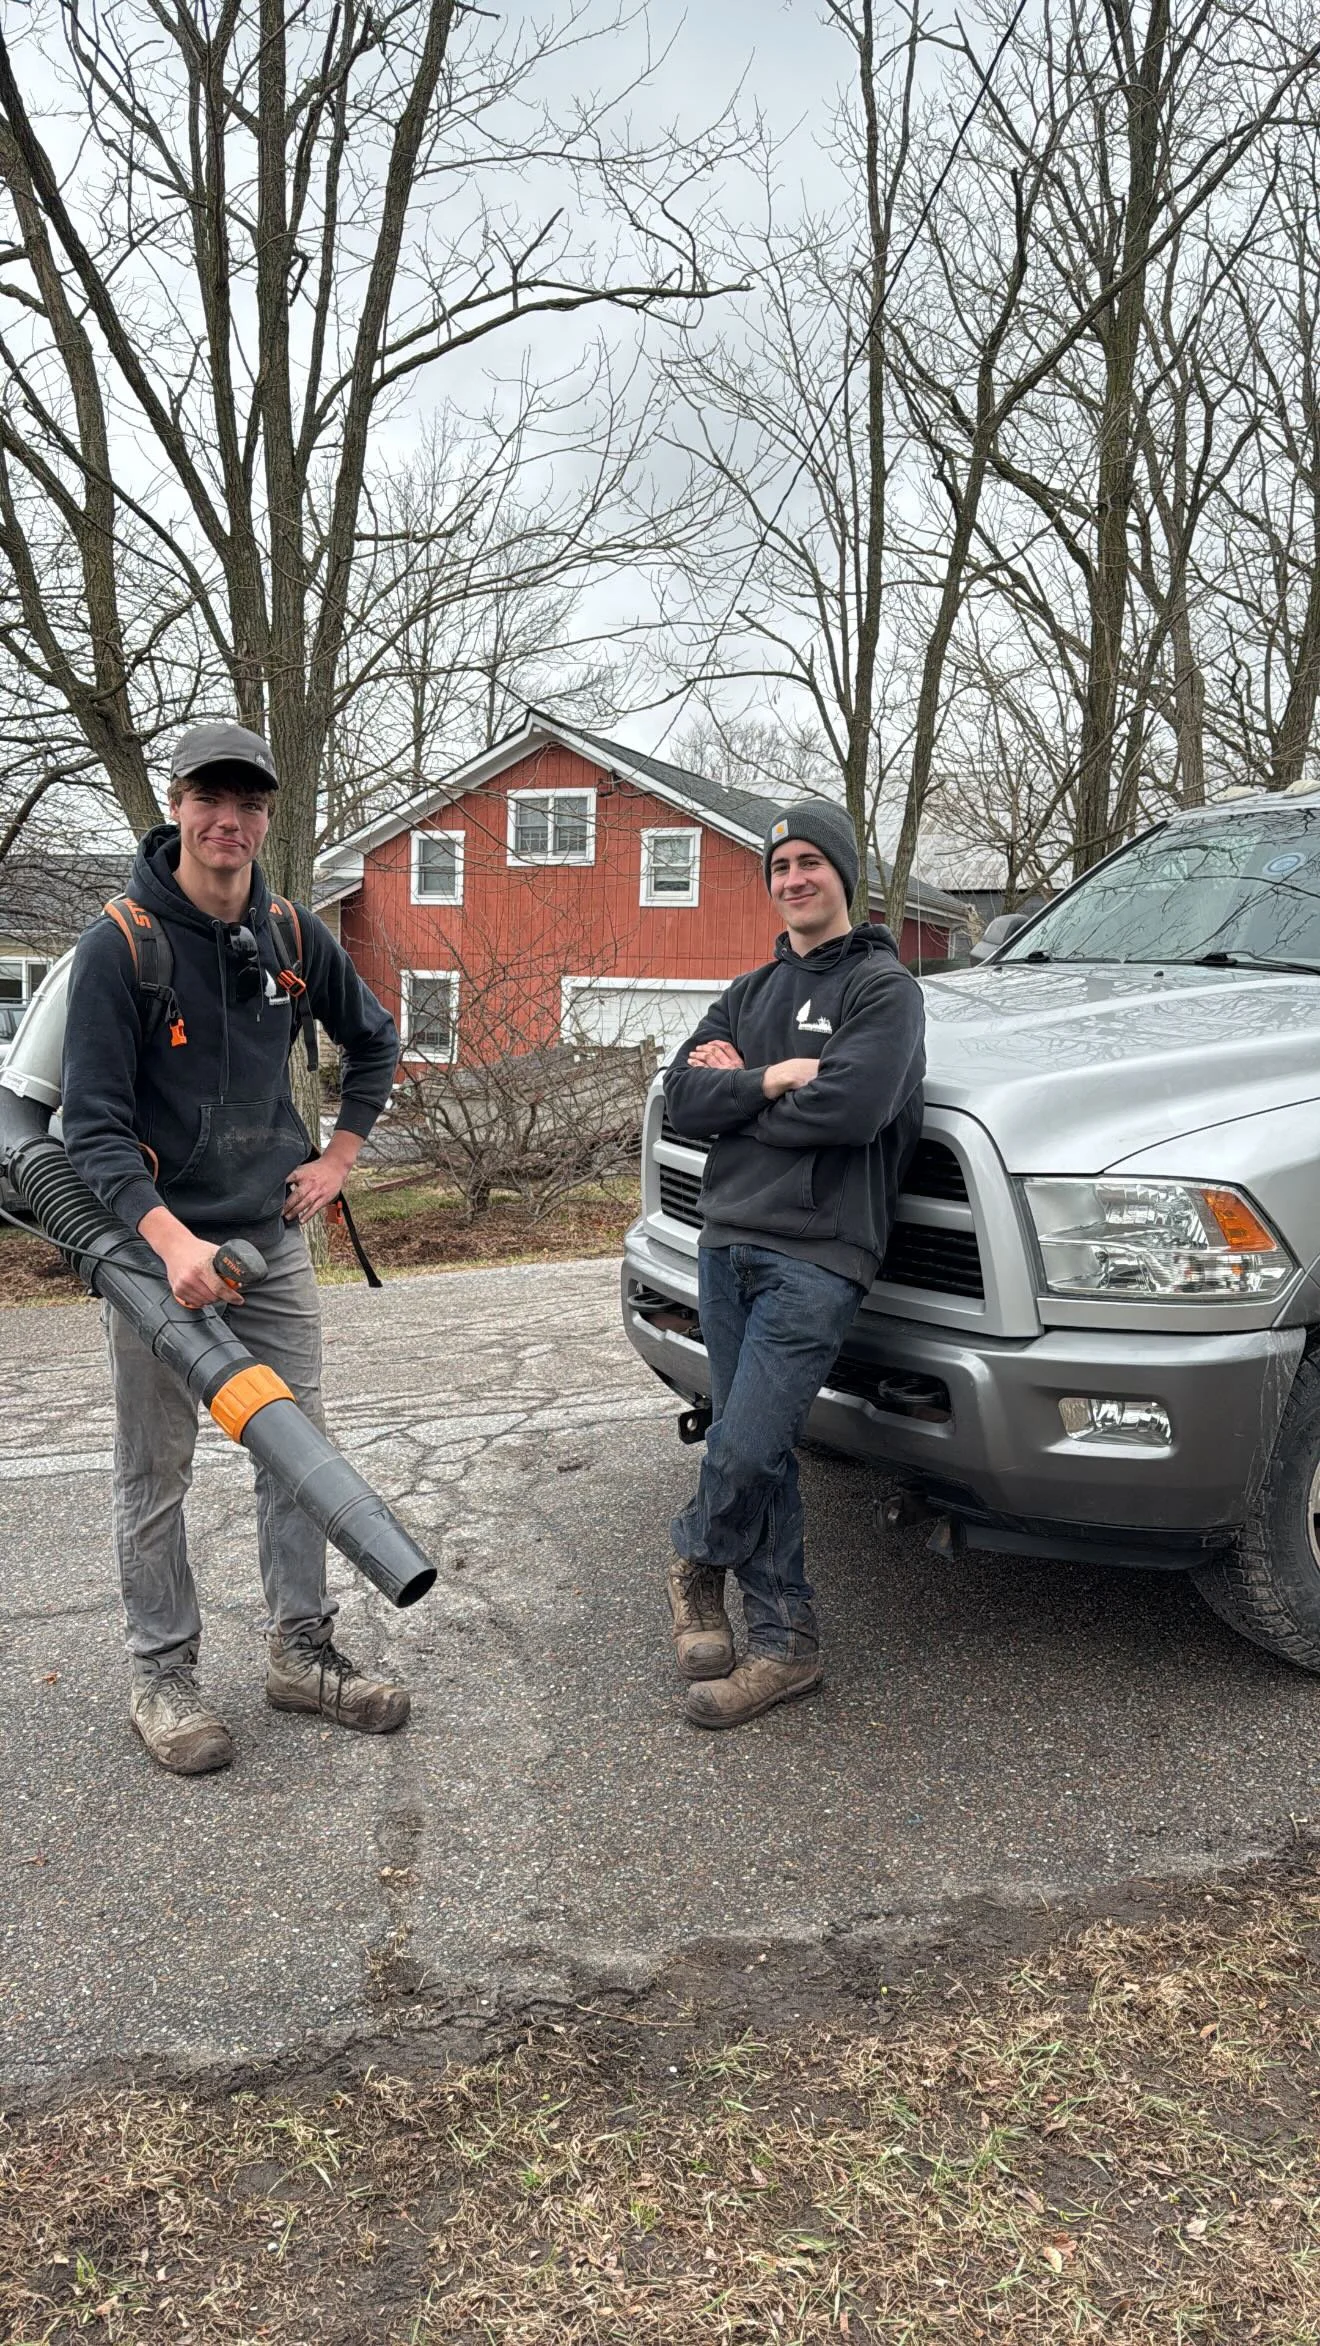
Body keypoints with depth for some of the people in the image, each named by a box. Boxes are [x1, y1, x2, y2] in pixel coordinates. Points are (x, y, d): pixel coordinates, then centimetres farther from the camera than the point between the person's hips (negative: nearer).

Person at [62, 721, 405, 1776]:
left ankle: (303, 1652, 25)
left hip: (273, 1237, 5)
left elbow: (374, 1043, 20)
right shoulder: (119, 945, -12)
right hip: (156, 1241, -5)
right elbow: (94, 1124, -16)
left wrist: (339, 1156, 10)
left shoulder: (293, 936, 3)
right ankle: (163, 1675, 21)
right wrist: (173, 1241, -29)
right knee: (156, 1474, 5)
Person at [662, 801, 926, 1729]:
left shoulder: (884, 986, 0)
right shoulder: (751, 993, 20)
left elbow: (851, 1110, -16)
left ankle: (698, 1561, 19)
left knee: (744, 1450, -12)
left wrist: (736, 1094, -4)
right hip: (728, 1242, 6)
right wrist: (774, 1079, -9)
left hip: (817, 1253, -6)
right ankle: (786, 1642, 19)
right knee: (761, 1455, 8)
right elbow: (685, 1097, 7)